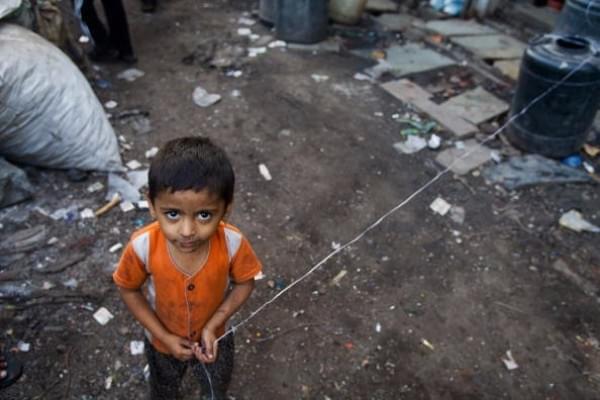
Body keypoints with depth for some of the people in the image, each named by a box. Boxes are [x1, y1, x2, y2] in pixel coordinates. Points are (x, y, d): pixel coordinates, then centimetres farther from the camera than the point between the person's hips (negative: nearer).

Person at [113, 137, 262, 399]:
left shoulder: (232, 243, -36)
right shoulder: (143, 246, -35)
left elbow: (244, 283, -16)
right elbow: (128, 290, -16)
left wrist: (212, 326, -25)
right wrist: (164, 336, -18)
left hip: (213, 338, 1)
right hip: (163, 341, 0)